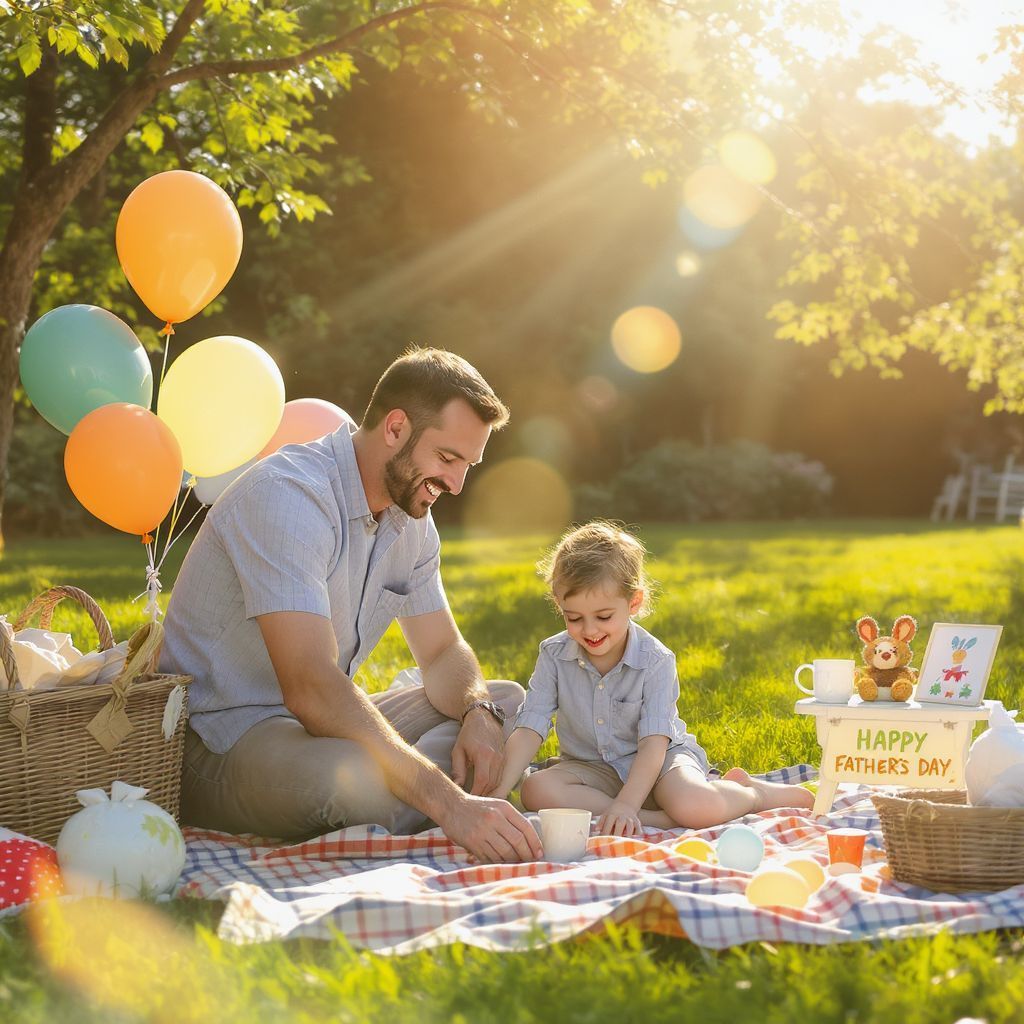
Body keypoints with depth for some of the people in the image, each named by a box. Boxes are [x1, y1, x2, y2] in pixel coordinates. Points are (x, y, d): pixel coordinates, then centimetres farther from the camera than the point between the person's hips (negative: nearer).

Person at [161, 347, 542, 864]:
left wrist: (479, 713, -13)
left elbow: (442, 652, 13)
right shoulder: (288, 495, -24)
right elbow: (312, 690, -35)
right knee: (342, 776, -41)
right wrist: (449, 803, -41)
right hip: (219, 739, -10)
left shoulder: (411, 517, 7)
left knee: (505, 702, 1)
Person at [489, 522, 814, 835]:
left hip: (660, 761, -4)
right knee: (535, 791, -29)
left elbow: (653, 743, -22)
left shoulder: (656, 661, -16)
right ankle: (657, 820, -27)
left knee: (696, 807, -36)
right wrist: (498, 792, -28)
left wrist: (625, 805, -36)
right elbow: (528, 731, -12)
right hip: (593, 769, 4)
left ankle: (755, 792, -1)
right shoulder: (554, 655, -8)